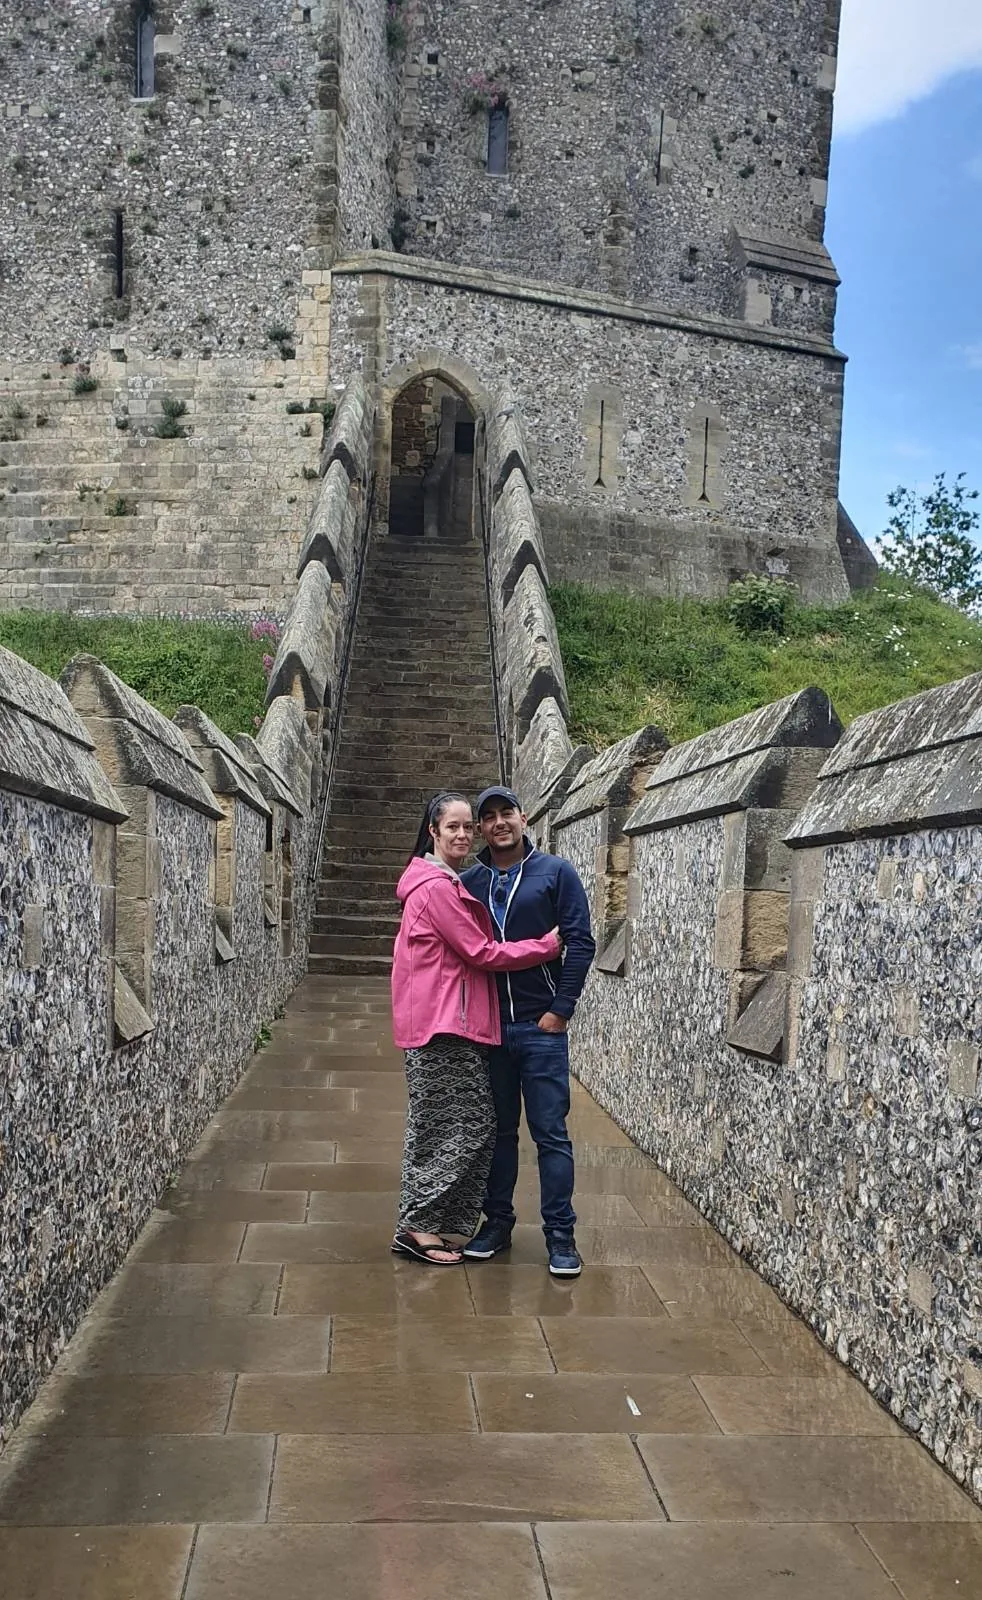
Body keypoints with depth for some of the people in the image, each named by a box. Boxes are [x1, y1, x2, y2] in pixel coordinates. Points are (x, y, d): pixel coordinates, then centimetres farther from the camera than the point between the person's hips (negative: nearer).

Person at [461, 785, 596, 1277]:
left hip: (541, 1026, -3)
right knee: (498, 1130, 13)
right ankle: (497, 1222, 25)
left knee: (550, 1132, 0)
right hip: (487, 1026, 3)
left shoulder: (556, 873, -1)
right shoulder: (469, 882, 8)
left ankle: (561, 1236, 8)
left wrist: (560, 1008, -10)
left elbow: (580, 943, -5)